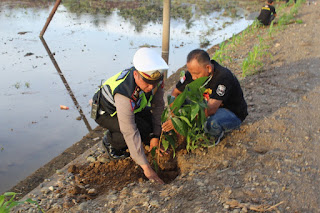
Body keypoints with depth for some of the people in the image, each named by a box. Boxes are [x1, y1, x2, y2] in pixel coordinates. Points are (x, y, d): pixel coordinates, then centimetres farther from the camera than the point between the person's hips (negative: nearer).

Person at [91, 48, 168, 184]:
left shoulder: (156, 78, -25)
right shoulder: (125, 93, -43)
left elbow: (158, 106, -10)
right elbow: (130, 132, -42)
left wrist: (156, 135, -13)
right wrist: (146, 167, -40)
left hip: (133, 108, 6)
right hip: (106, 113, -6)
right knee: (143, 129, -26)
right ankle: (110, 141, -2)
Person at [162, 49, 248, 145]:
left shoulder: (223, 77, -33)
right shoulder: (194, 71, -14)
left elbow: (210, 109, -40)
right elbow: (175, 92, -4)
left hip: (233, 113, -6)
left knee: (211, 124, -39)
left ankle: (217, 133, -3)